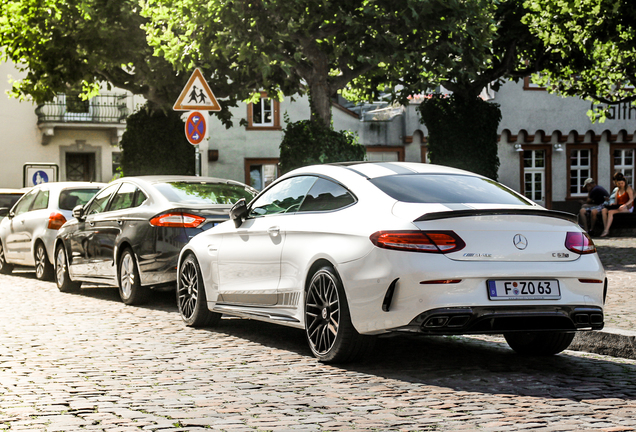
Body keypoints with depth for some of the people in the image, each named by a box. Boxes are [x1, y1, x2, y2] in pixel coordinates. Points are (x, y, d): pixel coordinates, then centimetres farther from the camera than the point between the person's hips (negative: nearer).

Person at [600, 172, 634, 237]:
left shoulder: (628, 188, 3)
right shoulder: (617, 191, 22)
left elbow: (631, 199, -10)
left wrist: (625, 205, -27)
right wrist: (613, 204, -7)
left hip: (627, 207, -7)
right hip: (619, 206, 7)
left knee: (610, 212, -32)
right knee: (604, 210, -20)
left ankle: (606, 231, -40)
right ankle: (605, 228, -30)